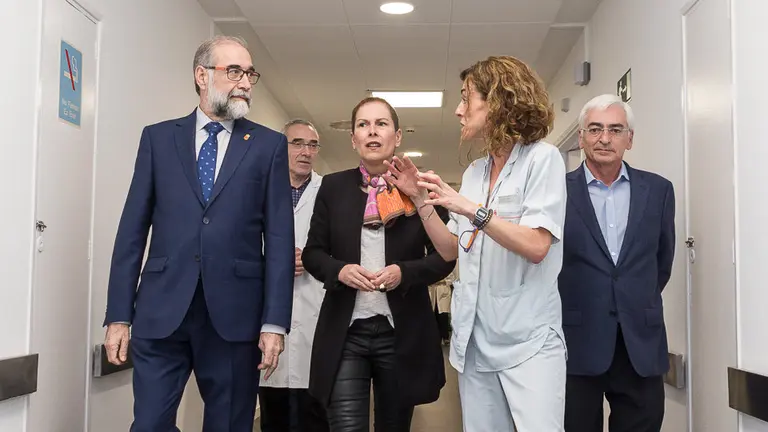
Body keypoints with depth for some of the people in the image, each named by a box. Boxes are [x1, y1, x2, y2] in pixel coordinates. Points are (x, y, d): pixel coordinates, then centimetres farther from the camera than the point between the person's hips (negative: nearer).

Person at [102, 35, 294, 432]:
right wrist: (118, 314, 0)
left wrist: (274, 322, -6)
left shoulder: (270, 145, 6)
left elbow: (279, 237, 1)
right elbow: (133, 229, 6)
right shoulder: (158, 137, 9)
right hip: (161, 311, 1)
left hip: (235, 313, 0)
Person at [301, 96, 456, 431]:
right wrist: (339, 270, -13)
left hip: (402, 332, 0)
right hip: (345, 331, 0)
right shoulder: (333, 186, 5)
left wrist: (404, 272, -16)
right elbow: (312, 252, 8)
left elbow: (445, 257, 2)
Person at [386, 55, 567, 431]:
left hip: (528, 341, -6)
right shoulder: (474, 171, 13)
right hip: (475, 340, 6)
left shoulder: (542, 158, -6)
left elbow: (536, 246, -17)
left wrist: (471, 209, -23)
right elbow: (451, 250, 14)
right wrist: (422, 199, 4)